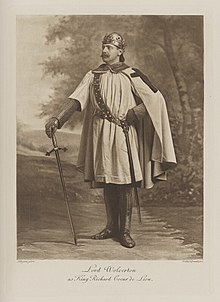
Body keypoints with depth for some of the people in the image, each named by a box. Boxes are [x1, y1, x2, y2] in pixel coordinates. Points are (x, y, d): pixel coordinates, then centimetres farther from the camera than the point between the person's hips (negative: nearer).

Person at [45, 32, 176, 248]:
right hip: (101, 135, 3)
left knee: (125, 182, -2)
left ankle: (125, 230, 7)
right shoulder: (93, 76, 9)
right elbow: (76, 100, -4)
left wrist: (132, 114, -11)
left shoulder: (131, 75, 1)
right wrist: (58, 119, -19)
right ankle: (111, 226, 20)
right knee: (107, 182, 8)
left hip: (123, 134, -3)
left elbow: (156, 98, -2)